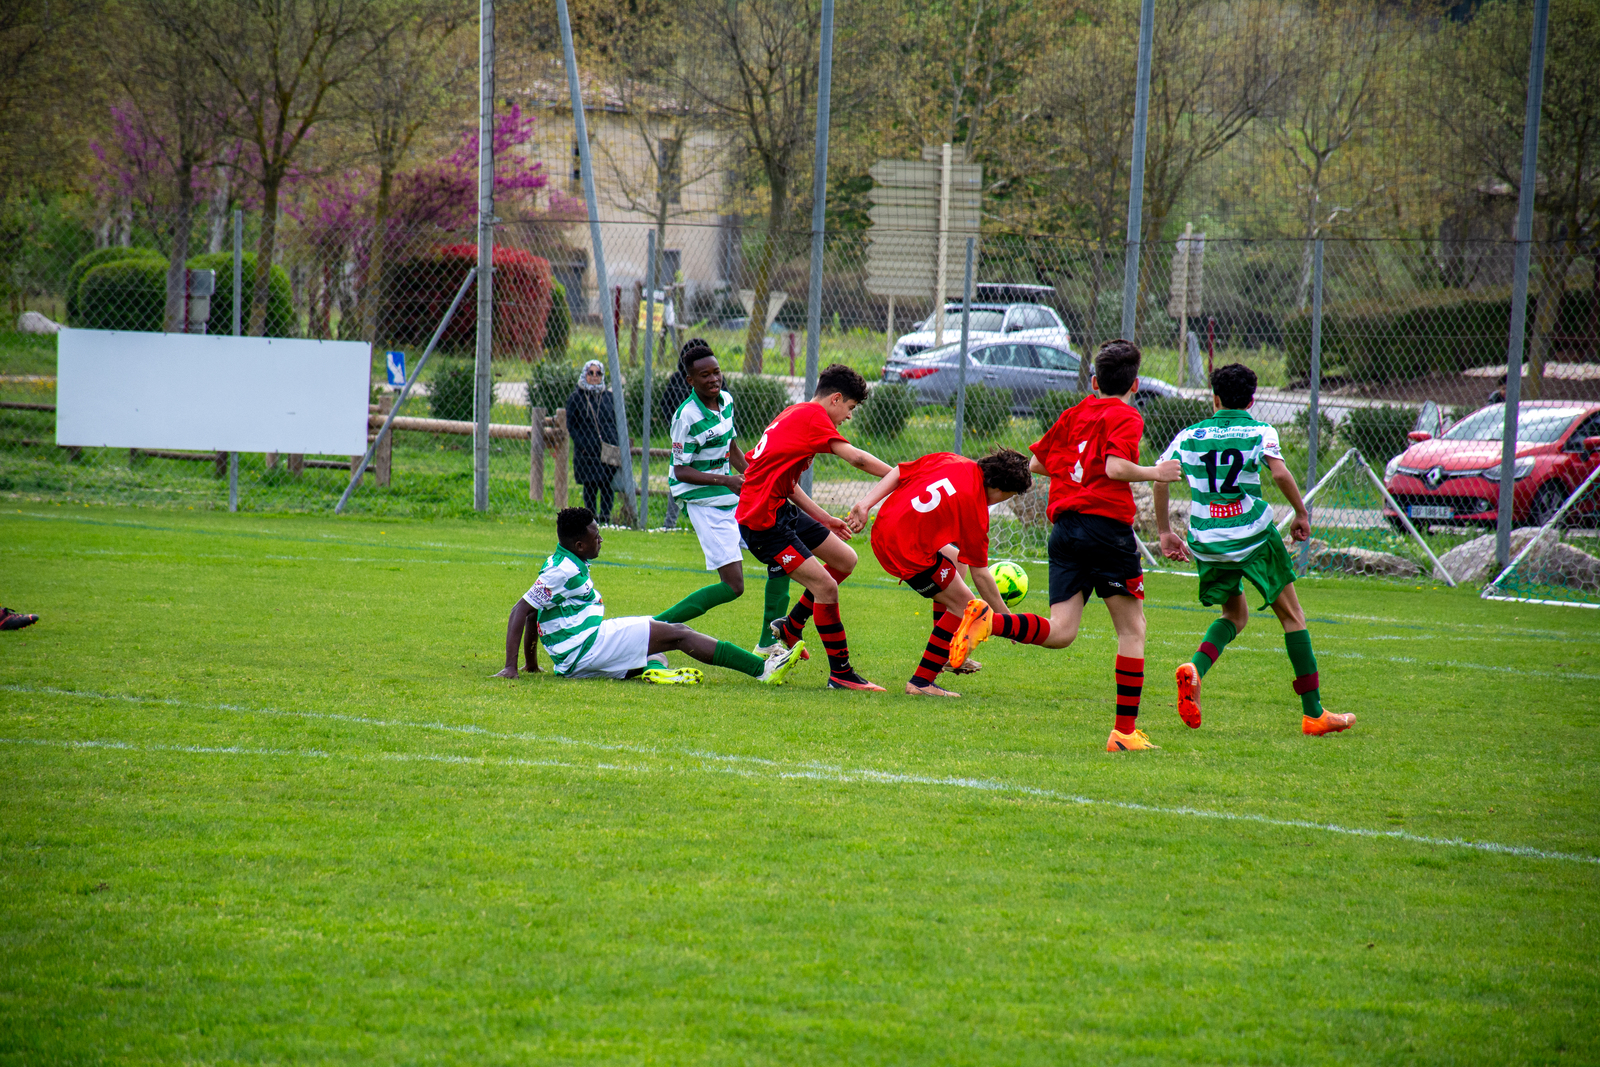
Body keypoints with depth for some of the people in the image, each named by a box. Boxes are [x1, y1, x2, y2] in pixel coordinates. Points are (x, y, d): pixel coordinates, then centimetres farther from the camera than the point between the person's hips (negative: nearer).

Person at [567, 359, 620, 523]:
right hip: (587, 452, -2)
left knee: (608, 485, 0)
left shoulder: (609, 396, 11)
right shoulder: (576, 397, 4)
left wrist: (616, 445, 1)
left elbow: (616, 422, 14)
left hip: (608, 450, 2)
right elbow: (571, 426, 3)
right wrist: (582, 445, -10)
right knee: (590, 486, 1)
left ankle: (605, 519, 7)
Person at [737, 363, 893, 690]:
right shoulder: (813, 415, -12)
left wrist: (824, 519, 20)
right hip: (763, 520, -10)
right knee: (826, 587, -13)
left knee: (845, 560, 14)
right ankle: (841, 674, -4)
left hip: (782, 511, 10)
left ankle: (790, 627, 26)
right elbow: (856, 458, -22)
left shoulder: (796, 413, 17)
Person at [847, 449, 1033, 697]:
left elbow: (898, 473, 6)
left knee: (956, 560, 28)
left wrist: (866, 504, 8)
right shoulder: (975, 509, -12)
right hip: (908, 551, -9)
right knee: (964, 605, 1)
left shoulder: (949, 461, 4)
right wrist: (1006, 617, 4)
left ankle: (944, 655, 34)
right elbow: (981, 575, -6)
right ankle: (921, 682, 1)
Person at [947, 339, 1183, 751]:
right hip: (1107, 526, -6)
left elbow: (1035, 462, 21)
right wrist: (1156, 473, -1)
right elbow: (1116, 468, -17)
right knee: (1132, 629, 5)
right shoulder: (1126, 417, -1)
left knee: (1059, 632, 0)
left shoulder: (1075, 413, 17)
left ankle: (989, 620, -26)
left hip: (1064, 527, 6)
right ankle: (1125, 730, 2)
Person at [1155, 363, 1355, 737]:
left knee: (1235, 615, 23)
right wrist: (1302, 514, -2)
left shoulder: (1190, 435, 10)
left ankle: (1195, 668, -8)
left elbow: (1160, 477, 3)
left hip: (1207, 544, 3)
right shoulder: (1261, 432, 3)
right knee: (1291, 615, 9)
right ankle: (1313, 713, 6)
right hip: (1253, 537, -3)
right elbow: (1279, 473, -14)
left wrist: (1165, 532, 11)